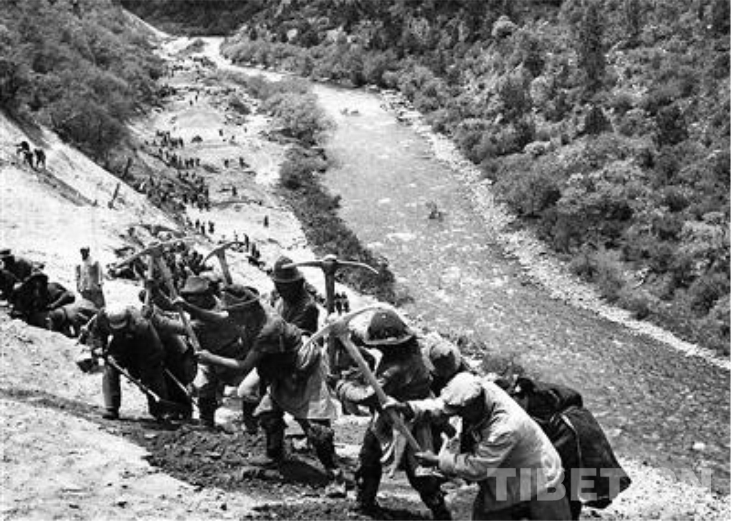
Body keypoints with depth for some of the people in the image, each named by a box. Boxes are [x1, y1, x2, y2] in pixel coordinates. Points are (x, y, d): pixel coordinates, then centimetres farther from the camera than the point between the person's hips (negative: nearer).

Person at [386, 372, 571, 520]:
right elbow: (440, 405, -4)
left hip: (540, 485, -7)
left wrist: (438, 461, -20)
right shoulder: (481, 390, -19)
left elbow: (477, 468, -29)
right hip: (504, 483, 7)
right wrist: (408, 408, -18)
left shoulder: (506, 427, -38)